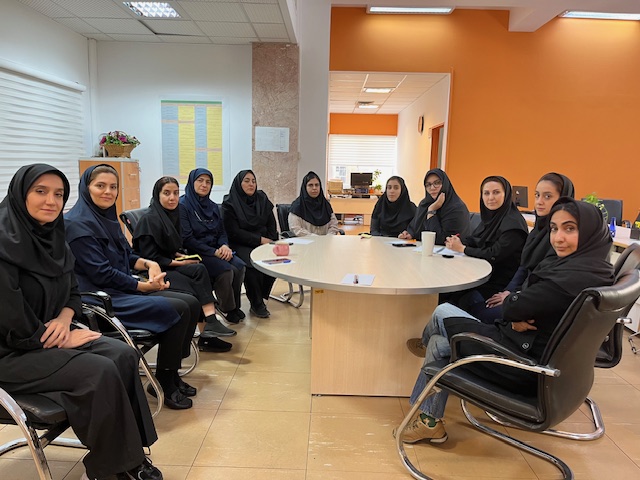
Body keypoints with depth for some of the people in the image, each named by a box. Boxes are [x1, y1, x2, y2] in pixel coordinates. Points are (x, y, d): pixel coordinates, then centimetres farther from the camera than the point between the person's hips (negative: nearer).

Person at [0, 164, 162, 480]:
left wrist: (63, 320, -9)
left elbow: (73, 294, 12)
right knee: (101, 372, -23)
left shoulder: (53, 238, 4)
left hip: (49, 335, 7)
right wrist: (68, 338, -11)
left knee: (124, 356, -12)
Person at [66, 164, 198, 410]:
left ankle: (172, 373, 8)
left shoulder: (107, 217, 13)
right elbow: (101, 274, -18)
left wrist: (148, 263, -2)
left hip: (123, 288, 9)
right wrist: (144, 286, -13)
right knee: (178, 310, -21)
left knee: (191, 303, -2)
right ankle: (165, 381, -4)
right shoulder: (78, 224, -13)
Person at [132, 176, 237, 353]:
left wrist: (179, 255, 1)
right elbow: (149, 257, -15)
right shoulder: (149, 220, -13)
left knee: (200, 270, -23)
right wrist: (175, 262, -14)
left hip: (169, 264, 7)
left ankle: (210, 324, -26)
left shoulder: (173, 215, 11)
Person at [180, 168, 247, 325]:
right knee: (226, 270, -28)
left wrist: (224, 246, -8)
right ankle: (227, 309, -7)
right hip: (194, 253, -6)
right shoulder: (183, 205, -7)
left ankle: (234, 306, -3)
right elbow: (186, 239, -14)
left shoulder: (212, 206, 15)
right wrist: (213, 252, -17)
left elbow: (221, 231, 16)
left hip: (215, 250, 6)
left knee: (240, 266, -20)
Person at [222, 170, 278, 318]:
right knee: (253, 263, -33)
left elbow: (271, 225, 12)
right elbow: (234, 232, -10)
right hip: (240, 245, -4)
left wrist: (270, 241, -7)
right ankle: (257, 304, -13)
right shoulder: (230, 204, -3)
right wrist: (259, 239, -16)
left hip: (264, 243, 4)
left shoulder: (262, 199, 11)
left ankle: (260, 295, -5)